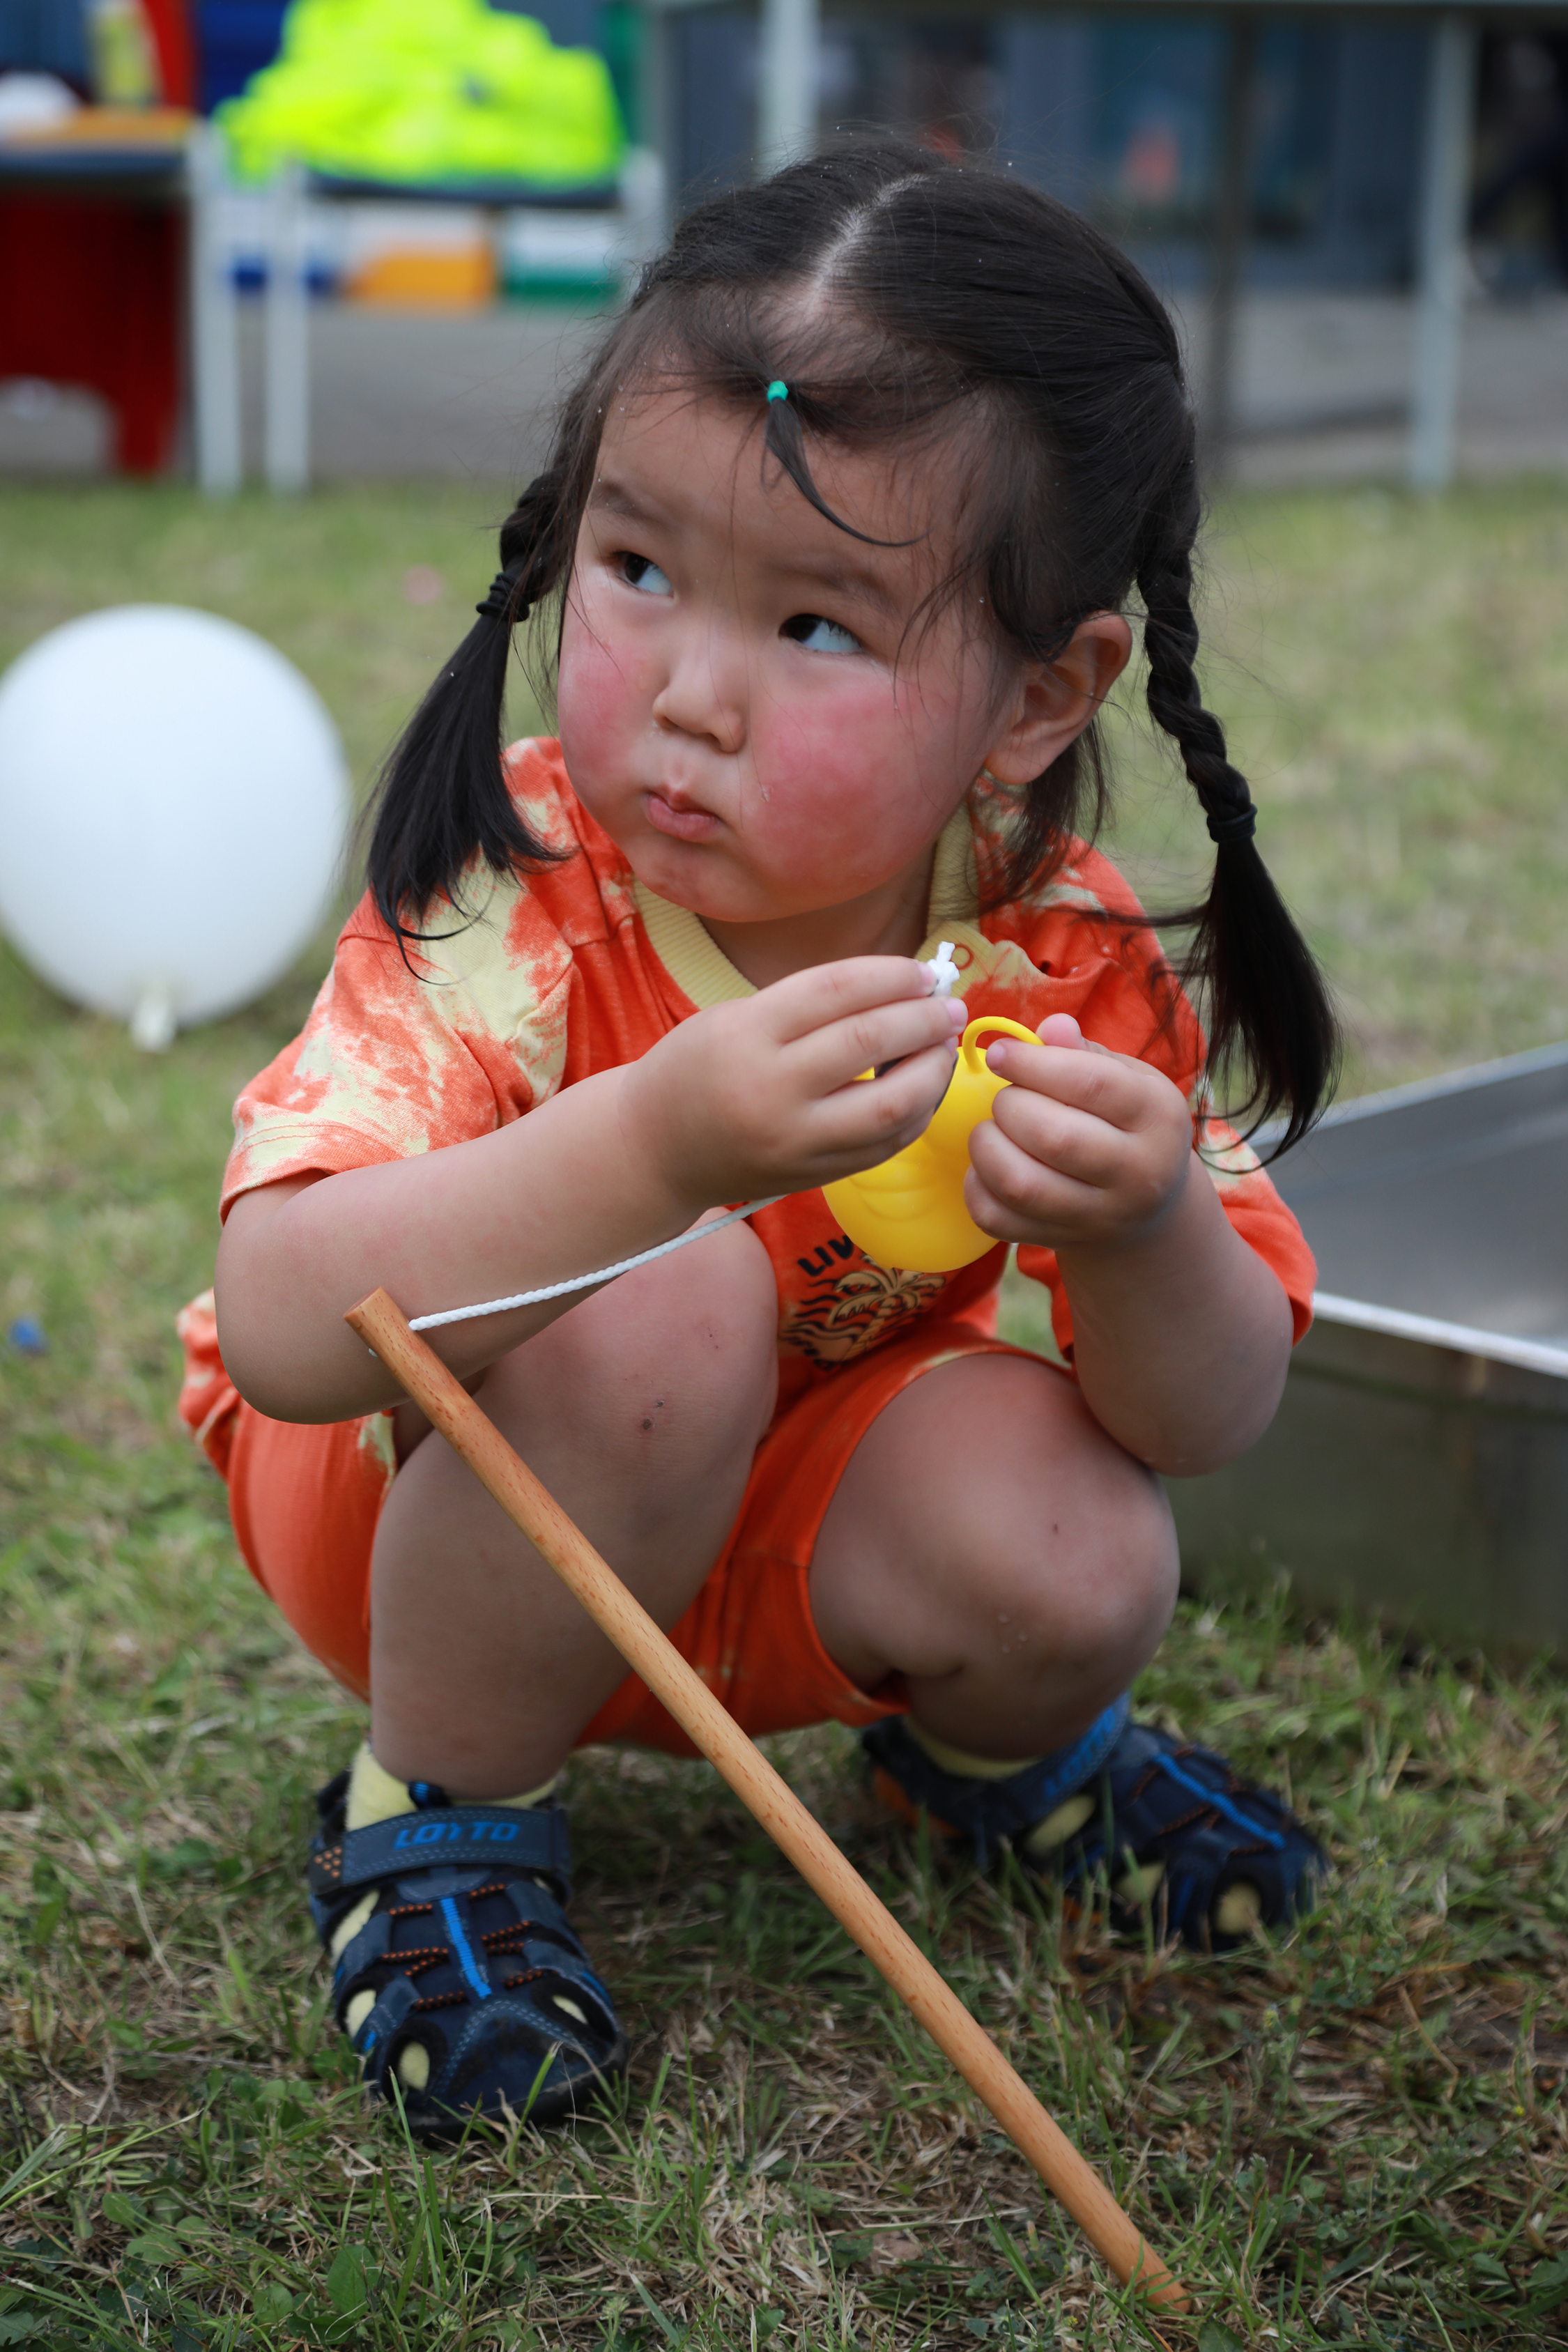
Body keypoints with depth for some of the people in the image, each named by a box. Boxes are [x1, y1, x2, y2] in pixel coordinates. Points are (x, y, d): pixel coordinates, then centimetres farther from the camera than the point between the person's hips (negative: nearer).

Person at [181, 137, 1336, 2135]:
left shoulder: (1059, 960, -18)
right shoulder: (507, 905, -30)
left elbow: (1209, 1423, -16)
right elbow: (285, 1329, -43)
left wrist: (1139, 1237, -40)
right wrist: (658, 1143, -59)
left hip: (771, 1535, 4)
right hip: (424, 1499, -4)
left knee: (1080, 1563, -25)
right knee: (668, 1311, -34)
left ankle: (993, 1742, 14)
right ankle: (437, 1812, -9)